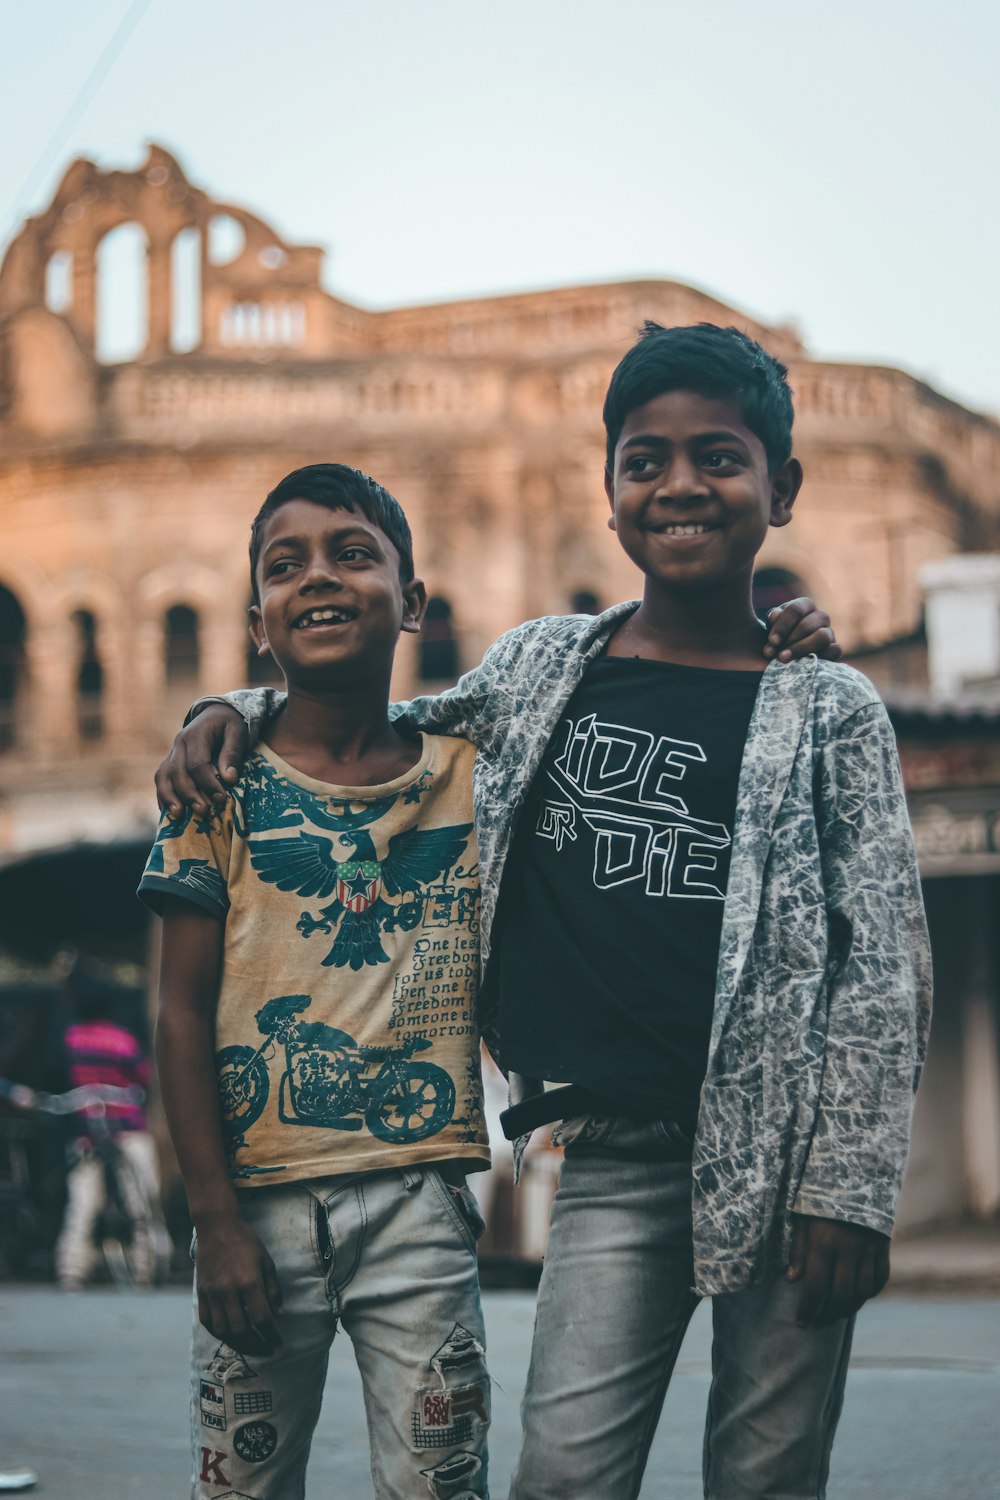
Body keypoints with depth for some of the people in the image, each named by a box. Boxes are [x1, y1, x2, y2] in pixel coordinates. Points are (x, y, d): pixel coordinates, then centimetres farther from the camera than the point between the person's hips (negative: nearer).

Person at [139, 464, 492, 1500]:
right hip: (260, 1202, -1)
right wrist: (215, 1218, -7)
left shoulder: (468, 775, 6)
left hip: (419, 1197, 1)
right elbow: (183, 1012, 0)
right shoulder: (225, 784, 2)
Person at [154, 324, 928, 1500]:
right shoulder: (539, 670, 10)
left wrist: (850, 1185, -9)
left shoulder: (829, 710, 1)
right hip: (613, 1152, 2)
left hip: (780, 1144, -2)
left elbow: (885, 963, -2)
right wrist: (236, 709, 10)